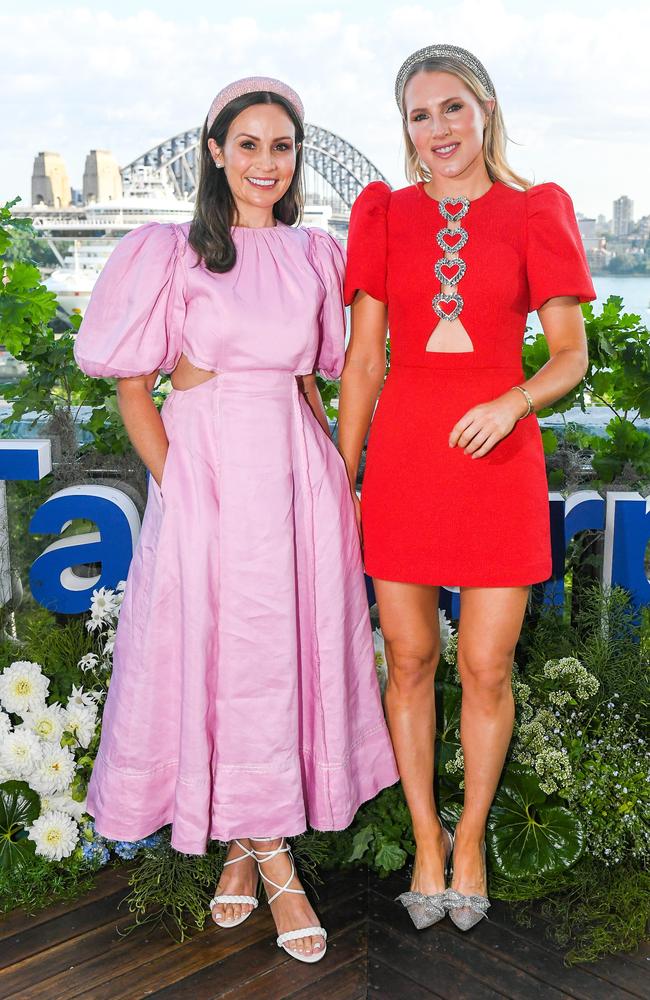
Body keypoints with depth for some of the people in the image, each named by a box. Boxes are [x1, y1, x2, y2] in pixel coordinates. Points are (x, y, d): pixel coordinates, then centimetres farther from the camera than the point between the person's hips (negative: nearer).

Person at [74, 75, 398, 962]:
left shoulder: (313, 256, 12)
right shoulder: (172, 252, 1)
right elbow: (132, 385, 1)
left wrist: (337, 471, 9)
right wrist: (173, 480, -7)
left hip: (298, 475, 4)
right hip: (205, 478, -3)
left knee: (291, 651, 6)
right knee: (218, 653, 0)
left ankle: (253, 843, 24)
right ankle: (263, 853, 17)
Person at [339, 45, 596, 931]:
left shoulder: (535, 213, 4)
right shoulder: (386, 214, 8)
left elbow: (572, 355, 1)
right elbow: (363, 359, 6)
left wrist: (512, 404, -19)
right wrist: (341, 479, 3)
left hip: (498, 456, -1)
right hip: (403, 450, 2)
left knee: (487, 670, 3)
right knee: (410, 661, 8)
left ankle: (472, 839, 26)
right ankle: (427, 841, 27)